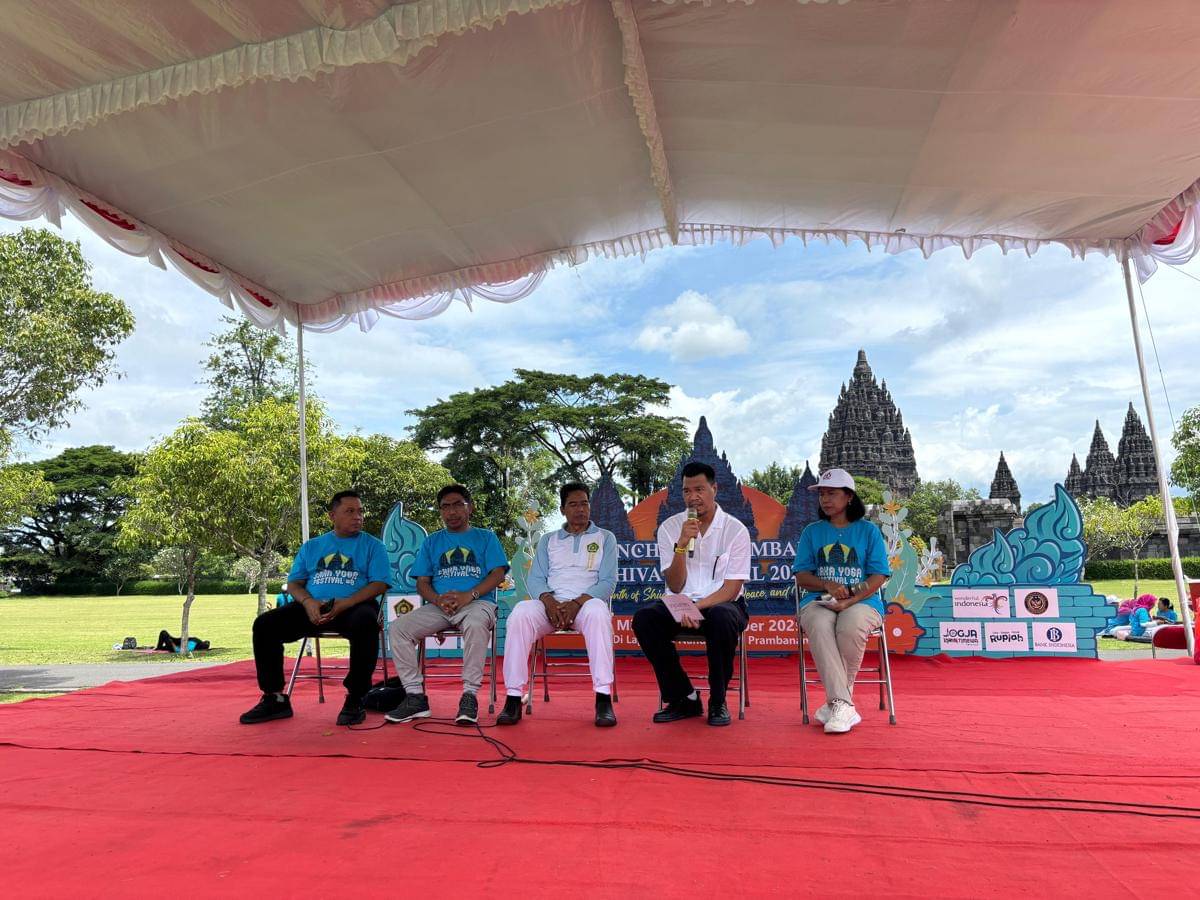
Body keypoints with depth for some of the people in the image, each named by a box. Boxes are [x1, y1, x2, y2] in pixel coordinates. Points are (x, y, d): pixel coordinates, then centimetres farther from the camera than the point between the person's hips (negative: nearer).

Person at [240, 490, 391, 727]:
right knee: (264, 624, -16)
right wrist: (307, 601, -10)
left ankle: (355, 700, -25)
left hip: (353, 607, -4)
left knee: (365, 623, -38)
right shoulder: (311, 547, 20)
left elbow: (379, 583, -3)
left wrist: (343, 604, -18)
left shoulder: (372, 545, 10)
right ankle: (275, 698, -6)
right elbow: (293, 583, 14)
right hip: (313, 608, 4)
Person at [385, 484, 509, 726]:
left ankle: (470, 695, -30)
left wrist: (469, 595, -15)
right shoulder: (431, 542, 22)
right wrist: (437, 599, -10)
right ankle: (415, 696, -16)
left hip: (477, 602, -3)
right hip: (437, 606, 4)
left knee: (476, 624, -39)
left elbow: (497, 574, 2)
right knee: (397, 628, -22)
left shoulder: (485, 537, 15)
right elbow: (422, 582, 14)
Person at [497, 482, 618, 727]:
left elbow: (608, 581, 2)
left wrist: (577, 603, -15)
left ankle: (604, 698, -38)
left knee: (597, 612, -39)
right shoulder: (547, 541, 21)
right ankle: (513, 698, -29)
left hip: (586, 603, -2)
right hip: (550, 604, 2)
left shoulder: (605, 538, 14)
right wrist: (549, 601, -13)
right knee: (520, 613, -31)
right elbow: (535, 579, 10)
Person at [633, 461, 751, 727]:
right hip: (681, 605, 3)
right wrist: (681, 545, -19)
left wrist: (697, 607, -25)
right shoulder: (669, 527, 2)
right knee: (644, 618, -27)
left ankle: (717, 701, -13)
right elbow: (675, 587, -4)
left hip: (721, 604, -2)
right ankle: (684, 698, -9)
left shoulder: (735, 530, -4)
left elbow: (731, 588, -8)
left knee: (722, 618, -38)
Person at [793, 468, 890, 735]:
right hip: (819, 602, 1)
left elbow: (878, 576, 1)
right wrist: (828, 585, -12)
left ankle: (836, 701, -19)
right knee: (819, 626, -35)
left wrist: (850, 600, -16)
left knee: (851, 627, -37)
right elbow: (801, 576, 10)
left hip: (862, 601, -1)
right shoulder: (812, 532, 17)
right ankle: (843, 706, -36)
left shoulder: (868, 530, 11)